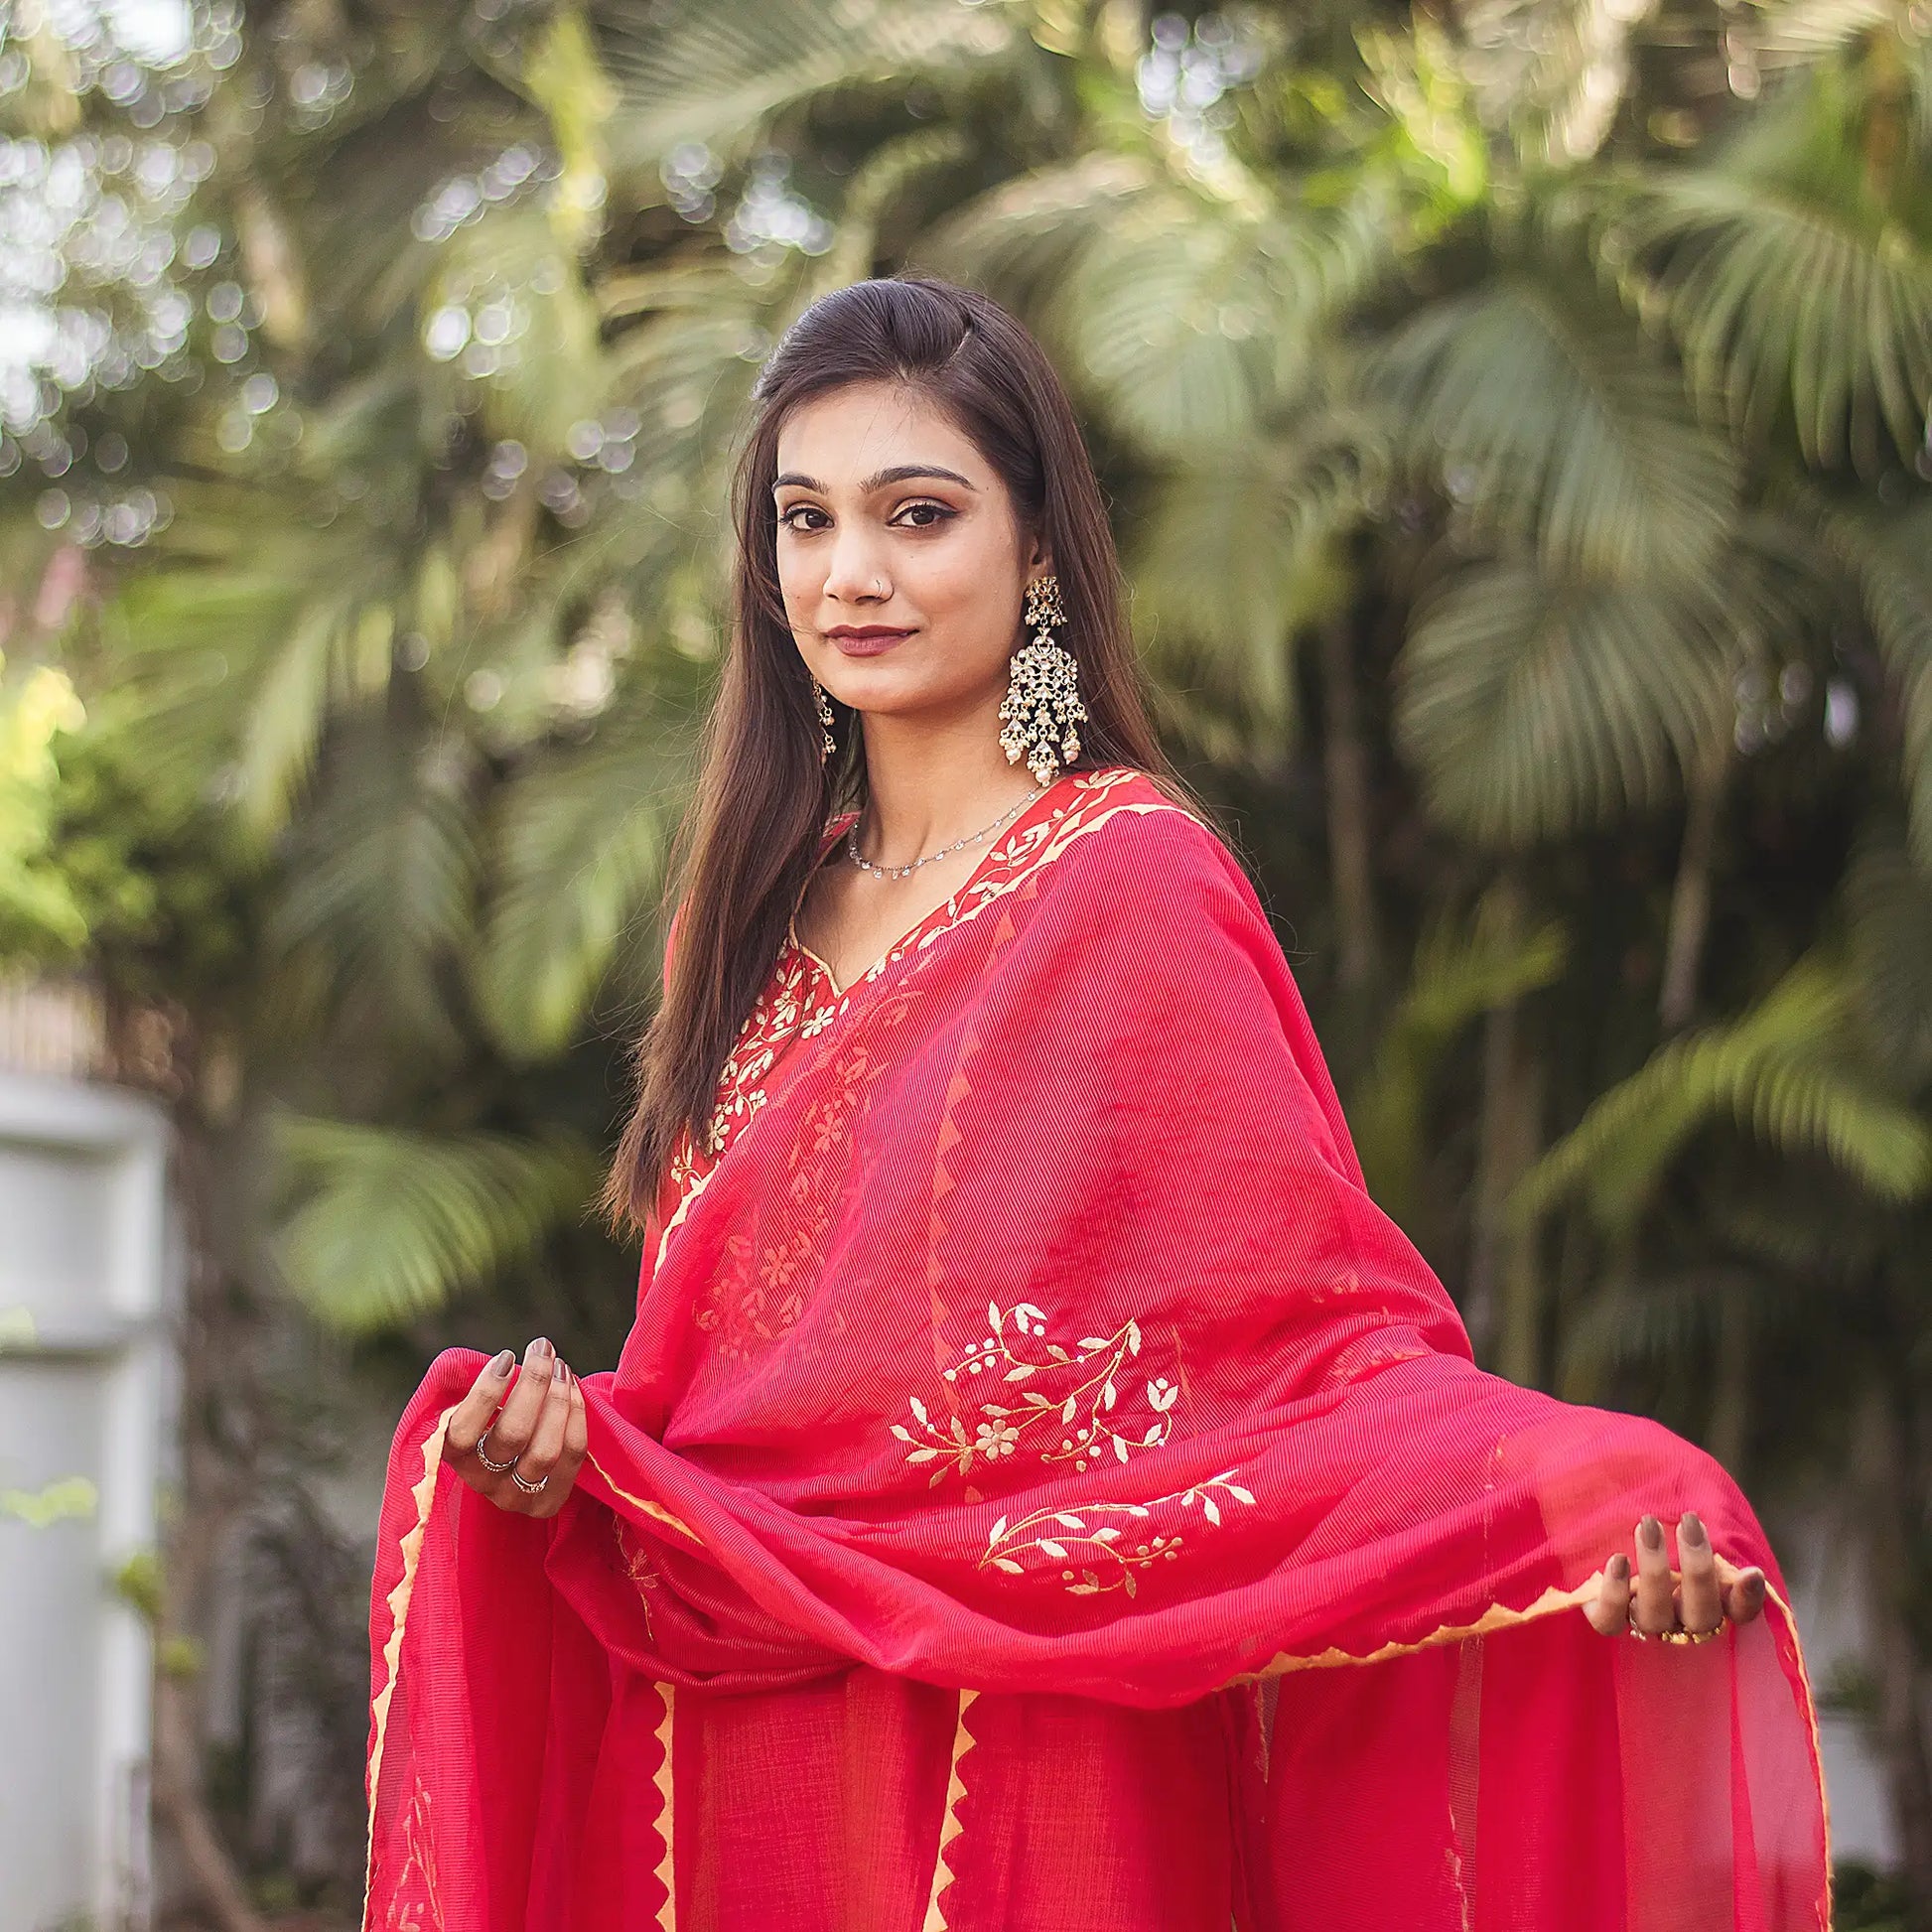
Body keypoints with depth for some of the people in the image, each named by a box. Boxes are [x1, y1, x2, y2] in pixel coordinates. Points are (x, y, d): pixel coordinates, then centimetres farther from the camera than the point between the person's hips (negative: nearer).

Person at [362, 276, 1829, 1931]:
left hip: (1028, 1793, -5)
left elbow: (1309, 1330, -14)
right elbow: (721, 1381, 12)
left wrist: (1587, 1497, -32)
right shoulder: (769, 905, 10)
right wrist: (571, 1444, -8)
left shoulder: (1130, 882, -8)